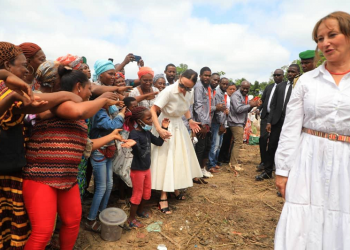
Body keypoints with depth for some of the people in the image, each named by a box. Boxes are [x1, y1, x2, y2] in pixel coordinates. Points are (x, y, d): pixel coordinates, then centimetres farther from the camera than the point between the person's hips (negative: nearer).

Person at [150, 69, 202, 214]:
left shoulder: (190, 93, -5)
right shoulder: (169, 91, -26)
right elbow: (153, 110, -27)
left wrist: (190, 120, 0)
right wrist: (159, 129, -36)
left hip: (179, 126, 7)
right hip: (166, 126, -7)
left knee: (180, 158, 15)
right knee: (165, 159, -3)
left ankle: (175, 188, 33)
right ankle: (163, 197, 7)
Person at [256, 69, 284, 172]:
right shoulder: (268, 87, 16)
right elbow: (262, 100, 16)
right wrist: (258, 109, -2)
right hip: (266, 116, 4)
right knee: (262, 139, 0)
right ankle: (263, 162, 13)